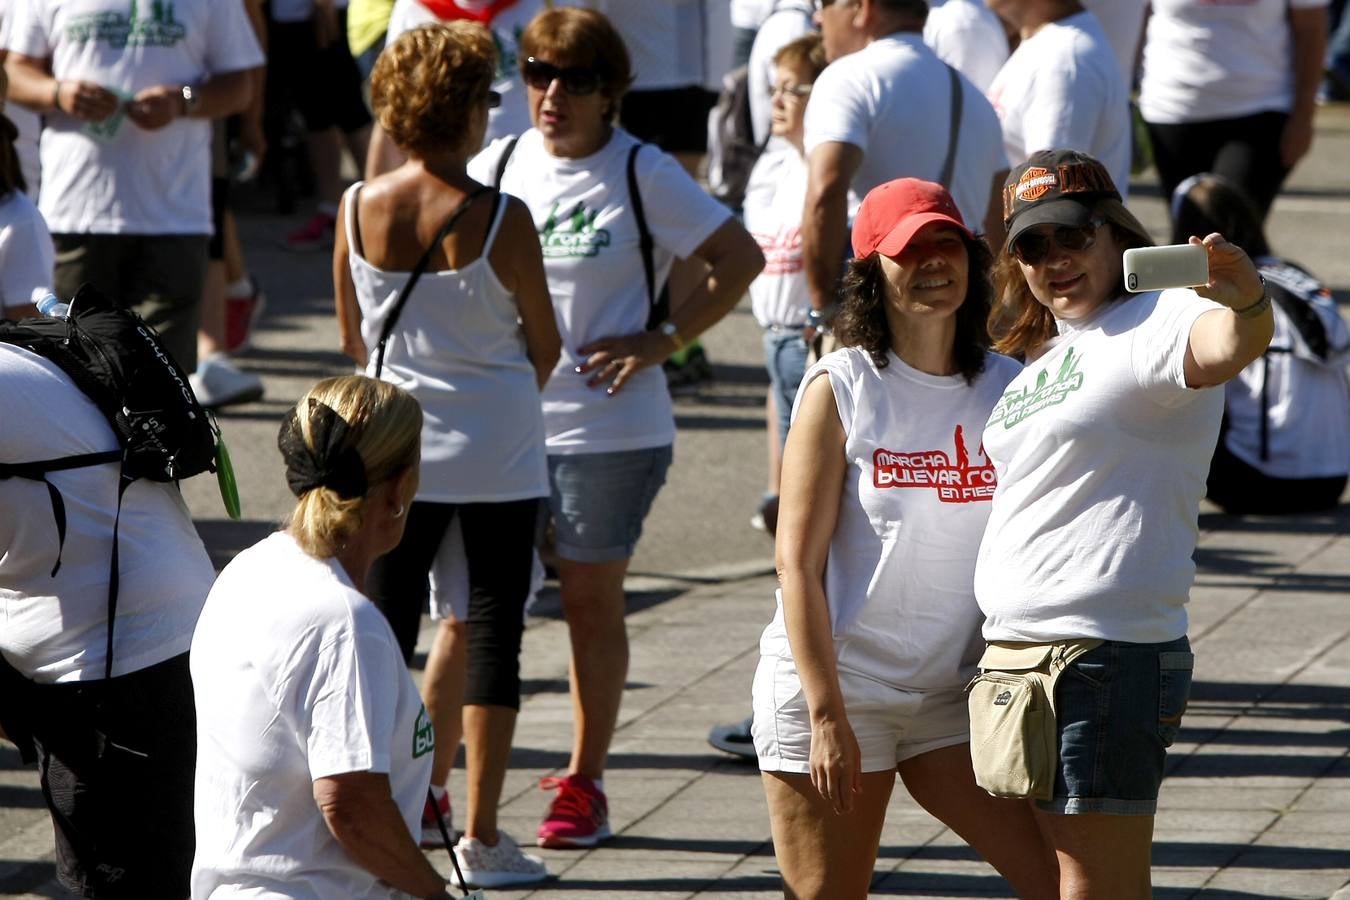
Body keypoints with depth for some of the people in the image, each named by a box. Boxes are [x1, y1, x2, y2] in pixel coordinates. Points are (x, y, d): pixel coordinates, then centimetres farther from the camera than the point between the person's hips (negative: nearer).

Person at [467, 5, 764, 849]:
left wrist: (660, 339, -9)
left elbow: (740, 258, -2)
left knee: (592, 599, 5)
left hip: (610, 425, -3)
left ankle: (584, 785, 15)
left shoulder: (643, 174, -4)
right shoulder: (498, 167, 7)